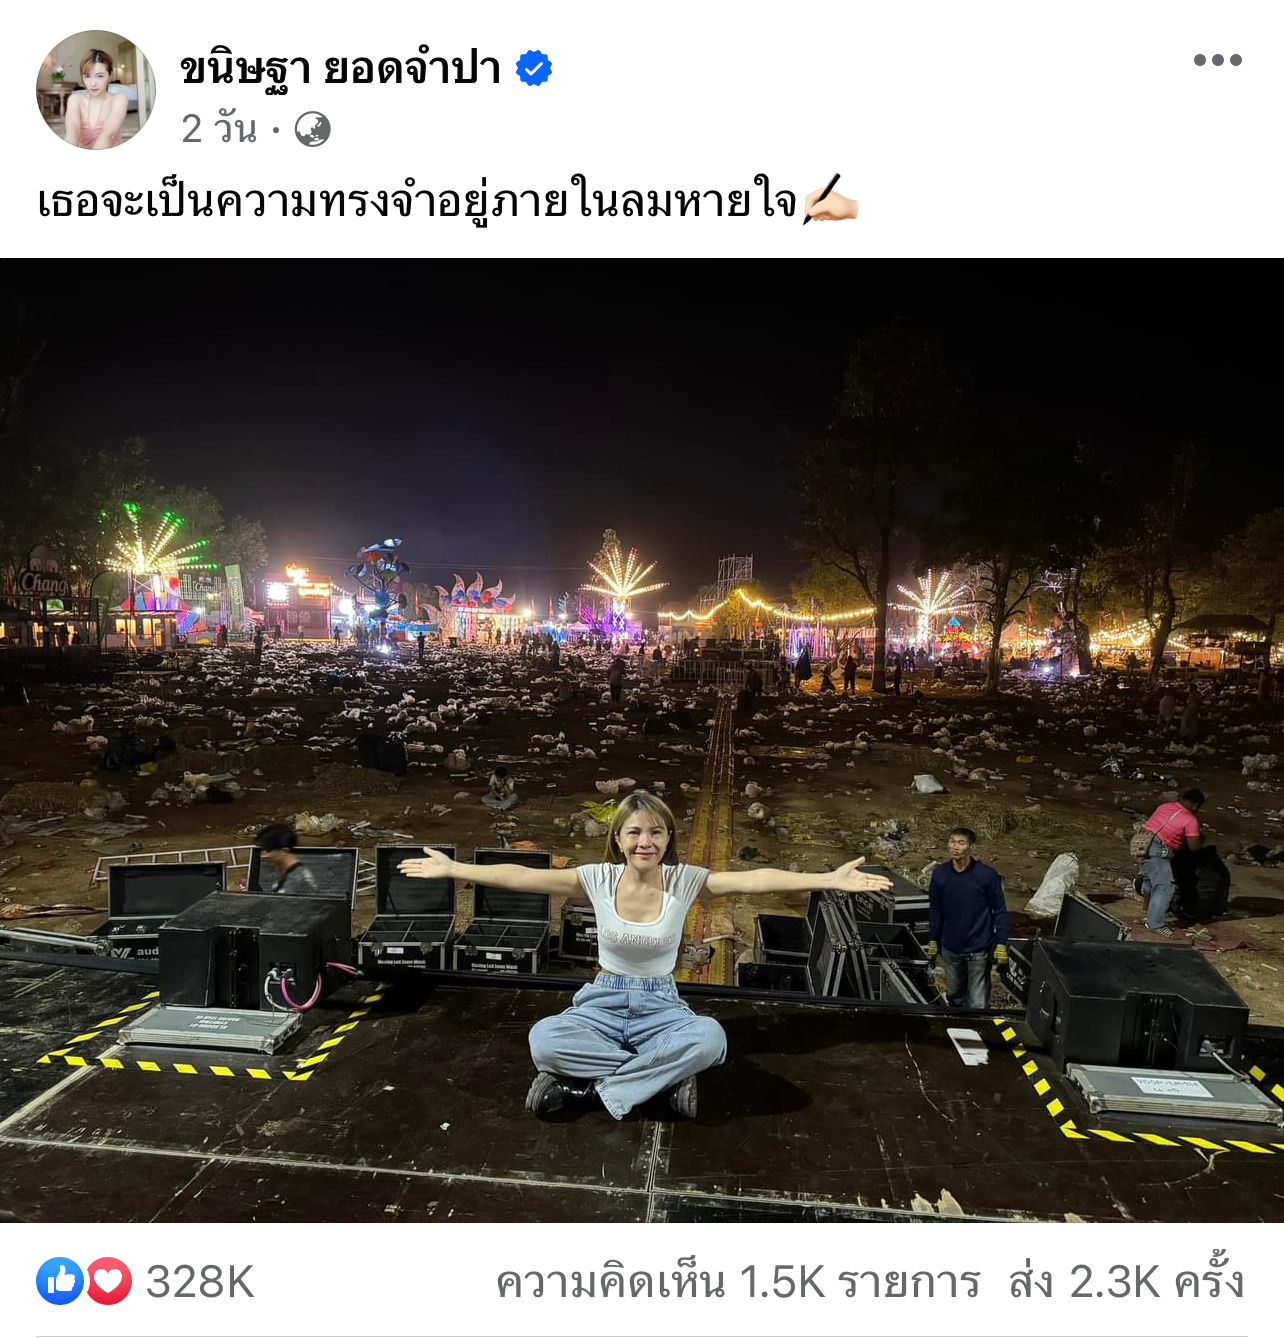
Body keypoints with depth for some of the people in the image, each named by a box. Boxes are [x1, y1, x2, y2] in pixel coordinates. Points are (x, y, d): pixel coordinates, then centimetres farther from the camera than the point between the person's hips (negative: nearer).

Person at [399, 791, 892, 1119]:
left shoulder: (686, 880, -12)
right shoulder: (598, 878, -10)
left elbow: (755, 879, -21)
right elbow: (520, 877, -12)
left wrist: (829, 879, -29)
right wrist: (452, 868, -15)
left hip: (660, 1005, 0)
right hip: (602, 1001, 1)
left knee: (709, 1038, -34)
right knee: (543, 1039, -30)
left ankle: (587, 1087, -19)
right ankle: (663, 1075, -17)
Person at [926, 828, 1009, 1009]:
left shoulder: (988, 875, -14)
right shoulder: (940, 873, -5)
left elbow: (1000, 911, -6)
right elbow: (935, 910, 5)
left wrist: (1001, 944, -8)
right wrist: (933, 940, 9)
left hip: (979, 950, -3)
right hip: (950, 948, 3)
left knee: (978, 1004, 1)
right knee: (954, 996, 19)